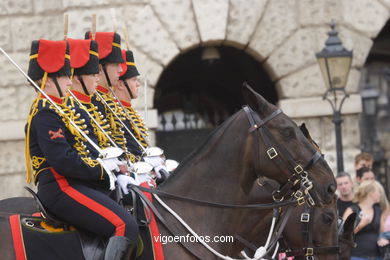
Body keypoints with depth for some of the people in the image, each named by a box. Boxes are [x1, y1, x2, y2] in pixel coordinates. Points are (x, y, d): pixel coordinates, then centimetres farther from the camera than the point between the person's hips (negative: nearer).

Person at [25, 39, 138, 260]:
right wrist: (102, 169, -13)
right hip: (61, 188, -11)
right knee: (125, 226, -24)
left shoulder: (56, 108, 21)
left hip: (72, 184, 11)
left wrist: (109, 163, 7)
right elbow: (63, 161, -21)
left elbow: (77, 150, 22)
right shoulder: (45, 114, -12)